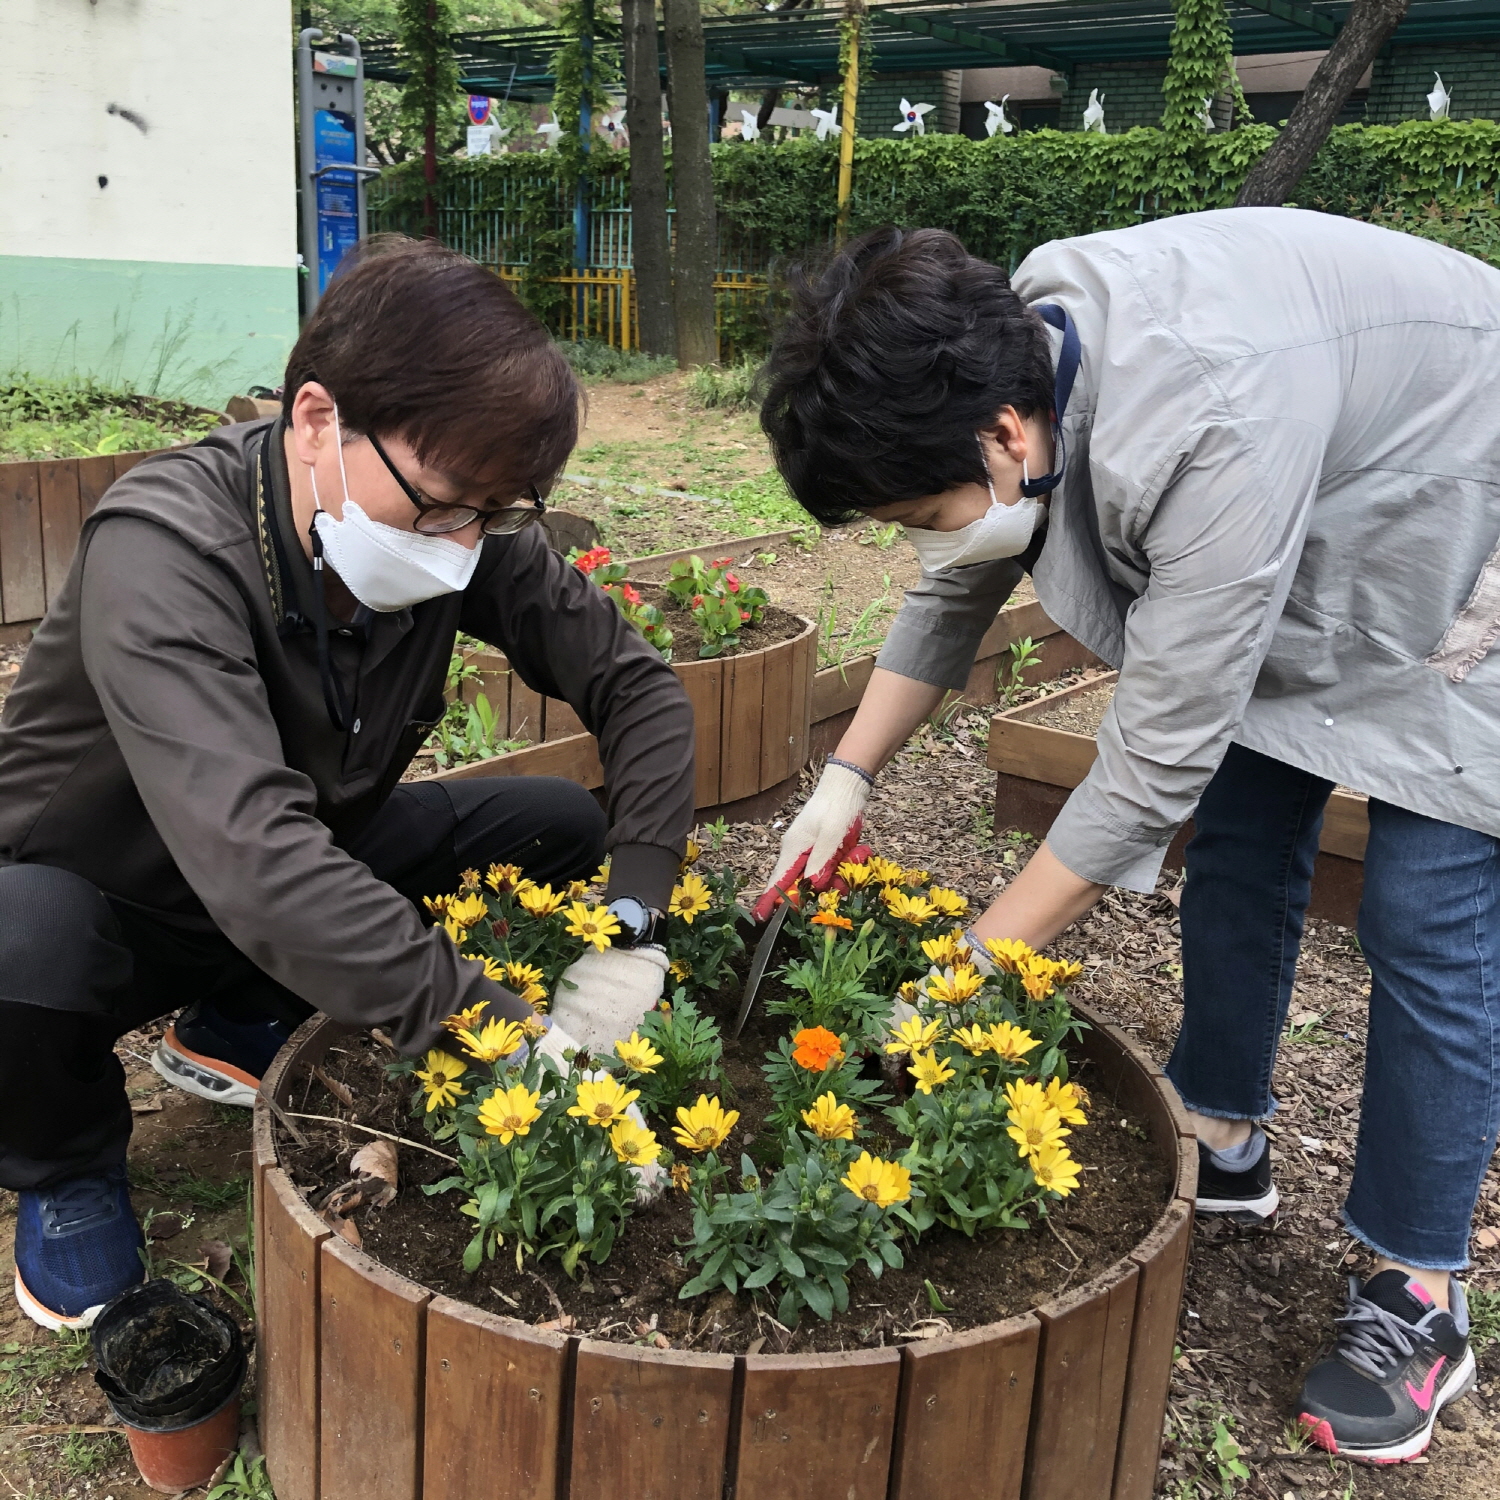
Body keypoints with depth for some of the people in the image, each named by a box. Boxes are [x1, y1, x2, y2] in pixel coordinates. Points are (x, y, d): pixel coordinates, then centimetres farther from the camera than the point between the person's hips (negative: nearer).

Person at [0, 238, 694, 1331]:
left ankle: (240, 1027, 9)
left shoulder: (465, 530, -18)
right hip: (105, 901, -5)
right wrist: (502, 1032, -47)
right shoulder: (166, 552, -35)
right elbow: (251, 858, -46)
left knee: (569, 831, -9)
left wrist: (635, 922, -27)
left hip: (317, 864, 6)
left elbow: (635, 682, -12)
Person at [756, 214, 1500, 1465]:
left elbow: (1154, 770, -37)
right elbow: (957, 593, -1)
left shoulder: (1213, 432, -43)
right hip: (1317, 549, 8)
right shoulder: (1014, 352, -18)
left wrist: (962, 977, -28)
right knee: (1240, 838, 11)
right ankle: (1224, 1147, 29)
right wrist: (848, 779, -6)